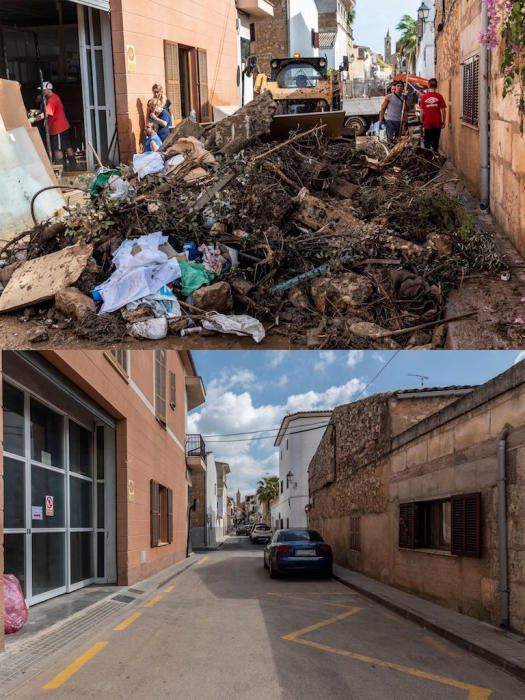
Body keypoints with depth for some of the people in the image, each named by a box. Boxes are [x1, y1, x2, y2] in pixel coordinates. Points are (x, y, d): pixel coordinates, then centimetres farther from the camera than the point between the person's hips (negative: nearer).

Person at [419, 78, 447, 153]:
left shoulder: (424, 96, -4)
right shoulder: (439, 96, -5)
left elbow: (422, 111, -1)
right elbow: (443, 110, -4)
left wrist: (422, 121, 11)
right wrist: (443, 121, 7)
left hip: (427, 123, 0)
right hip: (437, 123, 0)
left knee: (427, 143, 8)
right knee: (436, 142, 7)